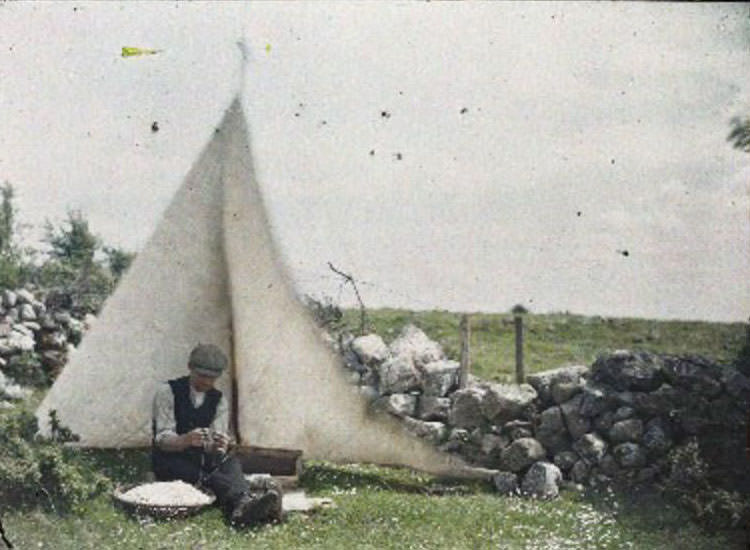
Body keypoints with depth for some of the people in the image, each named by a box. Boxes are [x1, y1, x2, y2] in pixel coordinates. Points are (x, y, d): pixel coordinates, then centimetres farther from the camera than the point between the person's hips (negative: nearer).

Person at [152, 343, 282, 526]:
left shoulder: (219, 400, 5)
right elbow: (162, 439, -17)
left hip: (203, 462, 3)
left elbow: (216, 444, -7)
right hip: (170, 462, -3)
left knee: (231, 463, -31)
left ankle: (241, 506, -61)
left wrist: (219, 446, -34)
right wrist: (187, 440, -39)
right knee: (209, 474, -36)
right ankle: (244, 498, -60)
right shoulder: (167, 392, -7)